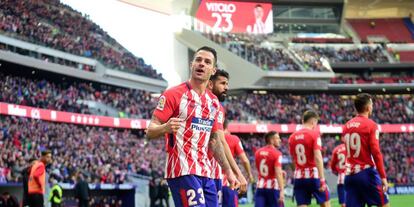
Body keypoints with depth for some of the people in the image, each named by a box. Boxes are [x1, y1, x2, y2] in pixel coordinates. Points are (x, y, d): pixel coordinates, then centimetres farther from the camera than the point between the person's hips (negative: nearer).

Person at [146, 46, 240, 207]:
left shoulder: (214, 102, 16)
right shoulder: (174, 95, -6)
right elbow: (150, 131, -10)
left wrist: (228, 171, 21)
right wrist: (165, 128, -32)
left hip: (206, 173, 8)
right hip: (183, 171, -8)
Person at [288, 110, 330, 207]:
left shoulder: (292, 137, 9)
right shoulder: (314, 134, -7)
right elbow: (318, 157, -16)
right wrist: (322, 179, -18)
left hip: (298, 177, 4)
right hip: (313, 175, -4)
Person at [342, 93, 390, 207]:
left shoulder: (347, 126, 12)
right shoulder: (371, 125, -7)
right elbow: (376, 153, -12)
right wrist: (383, 177, -11)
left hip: (350, 175, 6)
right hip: (366, 173, -6)